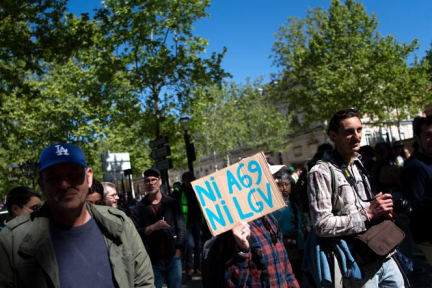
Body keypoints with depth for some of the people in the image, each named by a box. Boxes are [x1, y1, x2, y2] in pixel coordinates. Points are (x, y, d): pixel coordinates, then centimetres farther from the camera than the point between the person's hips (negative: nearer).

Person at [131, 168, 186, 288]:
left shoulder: (172, 203, 2)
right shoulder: (139, 208, 0)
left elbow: (181, 228, 0)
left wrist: (178, 252, -6)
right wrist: (153, 227, -22)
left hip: (173, 258, 1)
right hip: (152, 260, 0)